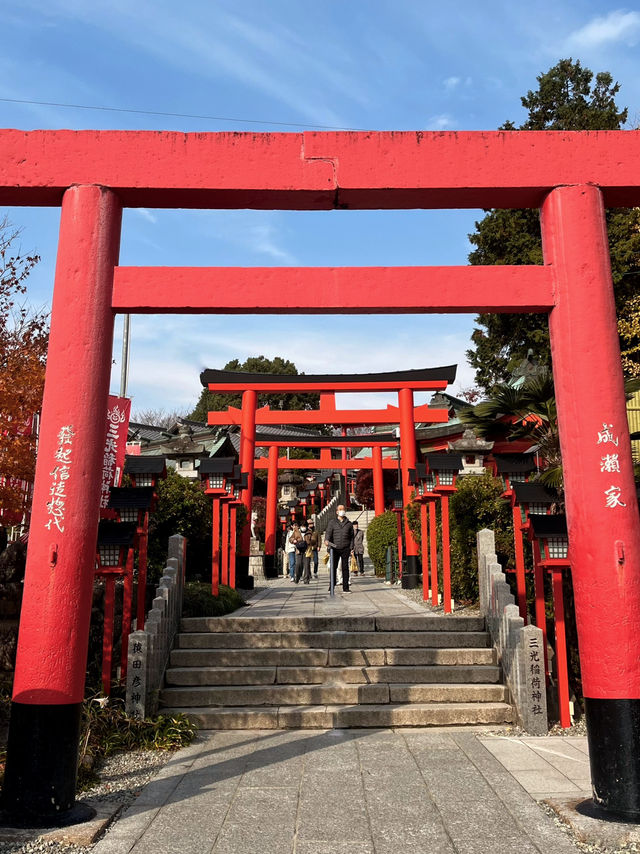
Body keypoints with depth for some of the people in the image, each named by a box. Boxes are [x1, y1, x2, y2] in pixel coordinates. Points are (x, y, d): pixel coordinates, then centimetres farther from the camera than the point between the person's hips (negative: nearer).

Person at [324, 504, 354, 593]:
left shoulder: (349, 524, 13)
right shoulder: (332, 522, 10)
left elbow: (351, 537, 14)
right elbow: (328, 532, -3)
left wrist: (351, 548, 6)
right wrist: (326, 540, -23)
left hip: (345, 549, 1)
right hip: (334, 549, -1)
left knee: (345, 568, 0)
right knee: (333, 567, 0)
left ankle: (345, 588, 5)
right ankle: (332, 586, 11)